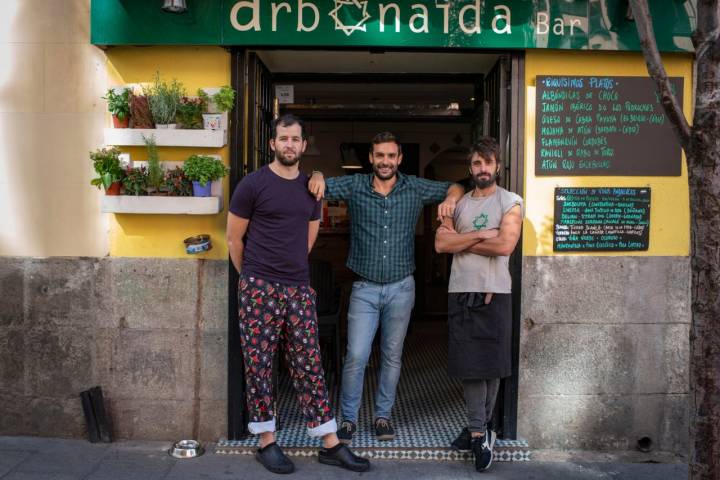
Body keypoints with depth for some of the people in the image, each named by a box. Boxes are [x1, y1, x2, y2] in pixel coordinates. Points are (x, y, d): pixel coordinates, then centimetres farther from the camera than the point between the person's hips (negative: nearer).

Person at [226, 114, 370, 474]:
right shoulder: (253, 184, -5)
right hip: (259, 289, -4)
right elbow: (234, 238, 0)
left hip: (300, 289, 5)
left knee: (309, 366, 8)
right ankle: (267, 443, 19)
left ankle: (331, 445, 14)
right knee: (259, 365, 4)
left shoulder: (311, 187, 11)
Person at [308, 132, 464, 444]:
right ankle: (348, 418, 15)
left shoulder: (416, 188, 0)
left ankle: (383, 416, 27)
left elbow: (455, 188, 11)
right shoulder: (355, 186, -2)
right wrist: (317, 176, -25)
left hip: (400, 288, 2)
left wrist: (450, 199, -11)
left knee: (392, 356, 12)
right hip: (365, 288, -1)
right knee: (356, 356, -4)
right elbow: (323, 187, -2)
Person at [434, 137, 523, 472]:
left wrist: (462, 240, -7)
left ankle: (477, 429, 19)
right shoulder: (459, 203, 12)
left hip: (494, 294, -2)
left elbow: (505, 246, -15)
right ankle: (480, 433, 7)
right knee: (469, 364, 0)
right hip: (460, 293, 3)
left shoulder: (511, 203, 1)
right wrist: (479, 235, -10)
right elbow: (440, 243, -1)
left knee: (492, 364, 4)